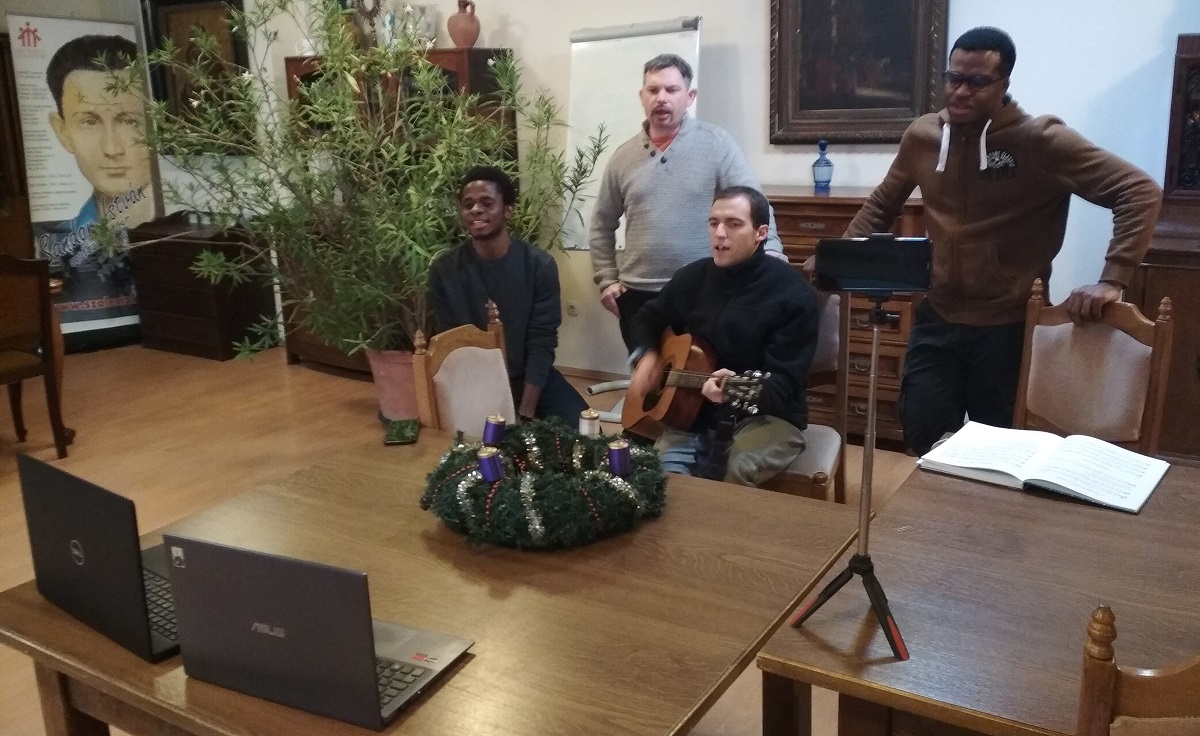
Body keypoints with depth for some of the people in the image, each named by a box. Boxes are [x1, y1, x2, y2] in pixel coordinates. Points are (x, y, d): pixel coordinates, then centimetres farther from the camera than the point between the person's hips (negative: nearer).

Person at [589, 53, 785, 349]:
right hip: (638, 294, 3)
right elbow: (602, 225, 14)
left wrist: (772, 263, -25)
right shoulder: (623, 156, 6)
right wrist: (607, 279, 7)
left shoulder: (716, 143, -4)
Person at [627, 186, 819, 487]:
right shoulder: (693, 277, 5)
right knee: (659, 466, -25)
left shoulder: (793, 294, -11)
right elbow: (647, 318, 23)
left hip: (766, 414, -3)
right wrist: (646, 355, 2)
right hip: (695, 412, 4)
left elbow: (784, 382, -17)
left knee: (738, 469, -34)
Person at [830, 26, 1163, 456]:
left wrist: (1112, 280, -25)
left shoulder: (1040, 141, -14)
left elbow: (1140, 192, -16)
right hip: (936, 319, 4)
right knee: (923, 434, 10)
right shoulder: (922, 135, 0)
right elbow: (883, 203, 16)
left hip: (1007, 326, -3)